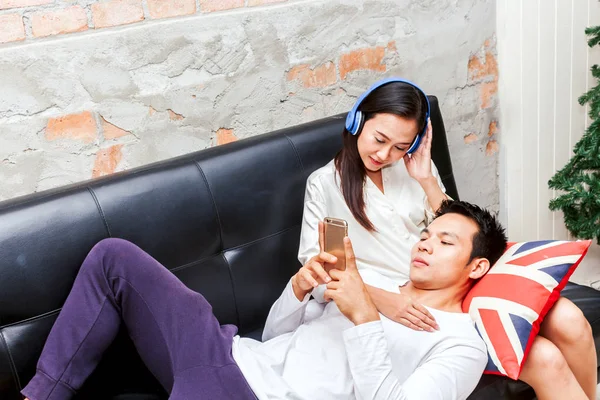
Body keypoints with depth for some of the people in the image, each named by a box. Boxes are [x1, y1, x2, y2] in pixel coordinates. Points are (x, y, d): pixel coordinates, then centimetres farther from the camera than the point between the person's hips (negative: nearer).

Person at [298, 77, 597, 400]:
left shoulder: (415, 164, 11)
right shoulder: (325, 184, -1)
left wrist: (427, 181, -5)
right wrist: (379, 299, -25)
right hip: (407, 308, -5)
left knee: (569, 322, -16)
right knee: (545, 359, -22)